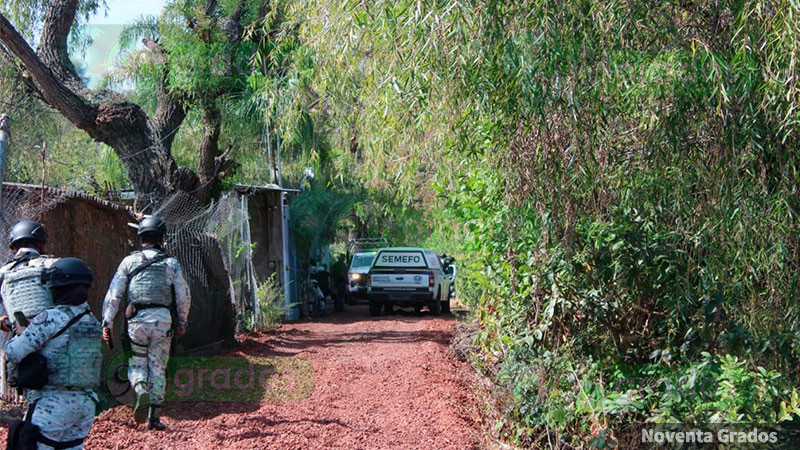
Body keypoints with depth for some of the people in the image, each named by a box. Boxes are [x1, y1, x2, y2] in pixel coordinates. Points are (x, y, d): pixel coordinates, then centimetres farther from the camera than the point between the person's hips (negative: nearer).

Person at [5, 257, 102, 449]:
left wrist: (20, 333, 9)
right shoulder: (93, 322, 11)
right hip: (85, 404, 7)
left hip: (51, 405, -7)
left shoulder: (51, 318, -13)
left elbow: (14, 354, -13)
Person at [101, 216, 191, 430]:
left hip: (137, 320, 0)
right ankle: (154, 417, 8)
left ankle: (142, 392, -17)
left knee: (136, 363, 14)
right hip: (162, 320, 0)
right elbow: (183, 296, 6)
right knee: (158, 368, 8)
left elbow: (113, 294, 2)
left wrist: (107, 322, 5)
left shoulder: (129, 261, 5)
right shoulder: (171, 263, 6)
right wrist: (182, 323, 17)